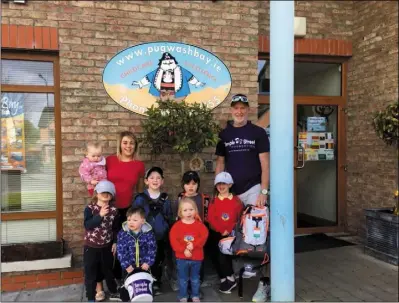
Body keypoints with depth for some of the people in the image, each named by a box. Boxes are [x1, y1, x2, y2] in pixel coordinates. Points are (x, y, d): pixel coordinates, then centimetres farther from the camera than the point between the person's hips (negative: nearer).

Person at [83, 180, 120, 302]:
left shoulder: (113, 210, -3)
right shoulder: (90, 208, -11)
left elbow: (116, 228, 5)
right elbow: (87, 225, -24)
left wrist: (115, 242, 1)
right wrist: (100, 215, -32)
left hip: (107, 246, 3)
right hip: (91, 246, -2)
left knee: (108, 271, 18)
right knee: (90, 273, 6)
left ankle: (114, 293, 36)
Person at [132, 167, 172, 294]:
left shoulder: (165, 199, 3)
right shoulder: (140, 198, -7)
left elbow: (169, 218, 10)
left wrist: (168, 235, 11)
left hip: (161, 237, 3)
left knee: (158, 261, 13)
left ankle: (156, 284, 30)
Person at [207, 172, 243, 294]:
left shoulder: (236, 200, 2)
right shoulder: (214, 201, 5)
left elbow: (240, 218, 1)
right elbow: (210, 218, -4)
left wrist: (229, 230, -11)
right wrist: (222, 230, -15)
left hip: (231, 234, -3)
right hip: (215, 233, 3)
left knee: (223, 254, -15)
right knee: (215, 256, 0)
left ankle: (230, 279, 4)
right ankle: (224, 279, 17)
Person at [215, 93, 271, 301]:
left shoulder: (258, 133, 0)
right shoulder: (224, 134, 9)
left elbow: (265, 164, -3)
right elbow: (220, 163, 12)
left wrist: (263, 192, -11)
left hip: (253, 189, -3)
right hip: (230, 191, 3)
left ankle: (264, 282, 3)